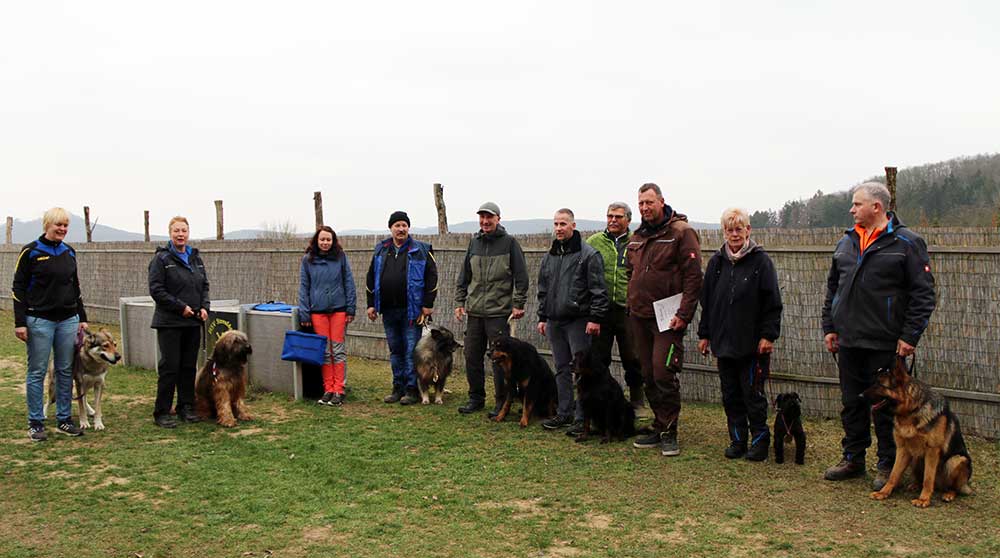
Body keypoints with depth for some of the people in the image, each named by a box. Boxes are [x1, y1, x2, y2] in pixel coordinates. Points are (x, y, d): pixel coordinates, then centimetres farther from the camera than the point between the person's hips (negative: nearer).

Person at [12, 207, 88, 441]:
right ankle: (35, 423, 10)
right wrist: (20, 322, -10)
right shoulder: (31, 252, -5)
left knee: (65, 371, 8)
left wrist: (82, 318, 14)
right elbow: (18, 288, -5)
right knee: (37, 372, 2)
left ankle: (64, 420, 16)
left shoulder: (69, 252, 10)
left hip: (68, 320, 5)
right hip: (39, 320, -5)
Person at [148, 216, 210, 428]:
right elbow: (156, 289, -12)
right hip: (169, 322, -6)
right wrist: (181, 307, -15)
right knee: (170, 367, -5)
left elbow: (204, 285, 17)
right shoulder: (161, 259, -6)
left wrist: (204, 307, 1)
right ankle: (162, 413, 3)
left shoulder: (195, 258, 13)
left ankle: (186, 407, 20)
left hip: (193, 322, 6)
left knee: (189, 366, 10)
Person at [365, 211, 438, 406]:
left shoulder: (420, 250, -2)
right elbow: (371, 279, 16)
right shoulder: (380, 250, 11)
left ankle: (412, 389, 5)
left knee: (411, 351, -2)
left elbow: (431, 277, -5)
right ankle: (398, 388, 20)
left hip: (411, 310, -5)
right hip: (388, 311, 5)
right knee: (395, 350, 12)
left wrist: (428, 305, -9)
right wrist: (371, 304, 11)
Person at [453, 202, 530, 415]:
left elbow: (521, 276, -3)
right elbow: (464, 276, 18)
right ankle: (476, 398, 22)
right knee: (472, 356, 8)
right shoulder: (474, 243, 13)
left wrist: (518, 304, -7)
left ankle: (501, 402, 8)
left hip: (499, 311, -5)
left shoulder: (509, 243, -2)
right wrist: (460, 301, 11)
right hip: (474, 310, 5)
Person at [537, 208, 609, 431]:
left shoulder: (588, 254, -6)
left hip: (579, 321, -7)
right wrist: (542, 317, 17)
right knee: (562, 369, 12)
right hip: (555, 321, 7)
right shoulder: (549, 257, 15)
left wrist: (595, 318, -14)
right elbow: (543, 290, 22)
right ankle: (565, 413, 20)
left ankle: (582, 417, 0)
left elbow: (598, 289, -10)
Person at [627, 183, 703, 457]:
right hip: (639, 317, 7)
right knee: (648, 375, 10)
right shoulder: (637, 237, 15)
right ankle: (659, 427, 20)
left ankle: (668, 433, 1)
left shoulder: (681, 231, -8)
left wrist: (684, 314, -17)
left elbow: (693, 275, -12)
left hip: (667, 319, -7)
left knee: (664, 374, -10)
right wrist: (632, 306, 16)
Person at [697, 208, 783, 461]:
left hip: (752, 342, -4)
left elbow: (772, 303, -6)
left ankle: (760, 440, 15)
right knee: (730, 395, 10)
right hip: (723, 340, 4)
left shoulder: (761, 260, -4)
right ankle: (738, 440, 20)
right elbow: (706, 300, 13)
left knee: (753, 394, 2)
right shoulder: (717, 261, 9)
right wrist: (704, 334, 10)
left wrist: (768, 335, -12)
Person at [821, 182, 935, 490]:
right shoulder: (846, 243, 11)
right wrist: (829, 327, 10)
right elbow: (832, 288, 17)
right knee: (852, 403, 14)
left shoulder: (906, 243, -6)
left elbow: (923, 293, -8)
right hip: (848, 340, 6)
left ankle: (888, 466, 16)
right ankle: (853, 458, 26)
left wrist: (910, 336, -12)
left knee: (886, 407, 3)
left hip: (885, 343, -5)